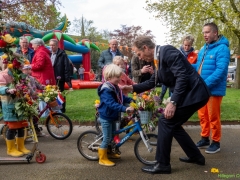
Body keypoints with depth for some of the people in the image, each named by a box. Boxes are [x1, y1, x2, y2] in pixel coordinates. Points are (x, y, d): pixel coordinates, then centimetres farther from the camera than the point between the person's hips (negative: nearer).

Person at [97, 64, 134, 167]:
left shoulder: (115, 87, 5)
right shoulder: (106, 90, -26)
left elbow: (122, 97, 15)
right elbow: (112, 104, -36)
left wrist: (131, 100, 1)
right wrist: (125, 109, -43)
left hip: (111, 116, 10)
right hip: (106, 117, -10)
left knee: (112, 135, 22)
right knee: (107, 138, -2)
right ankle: (102, 159, 11)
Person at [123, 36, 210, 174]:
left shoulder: (167, 51, -16)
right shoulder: (159, 58, 14)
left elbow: (182, 76, -25)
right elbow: (152, 82, 24)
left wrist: (173, 102, -26)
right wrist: (133, 88, 16)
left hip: (193, 93, -10)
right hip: (188, 93, 10)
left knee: (165, 121, -9)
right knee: (172, 124, 16)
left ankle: (163, 164, 3)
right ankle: (196, 156, 29)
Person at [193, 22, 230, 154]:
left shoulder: (222, 48, -13)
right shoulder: (203, 49, 13)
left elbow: (221, 71, -22)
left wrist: (206, 84, -26)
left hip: (214, 89, -8)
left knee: (213, 117, 2)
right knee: (202, 116, 14)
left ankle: (216, 142, 17)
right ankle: (205, 139, 29)